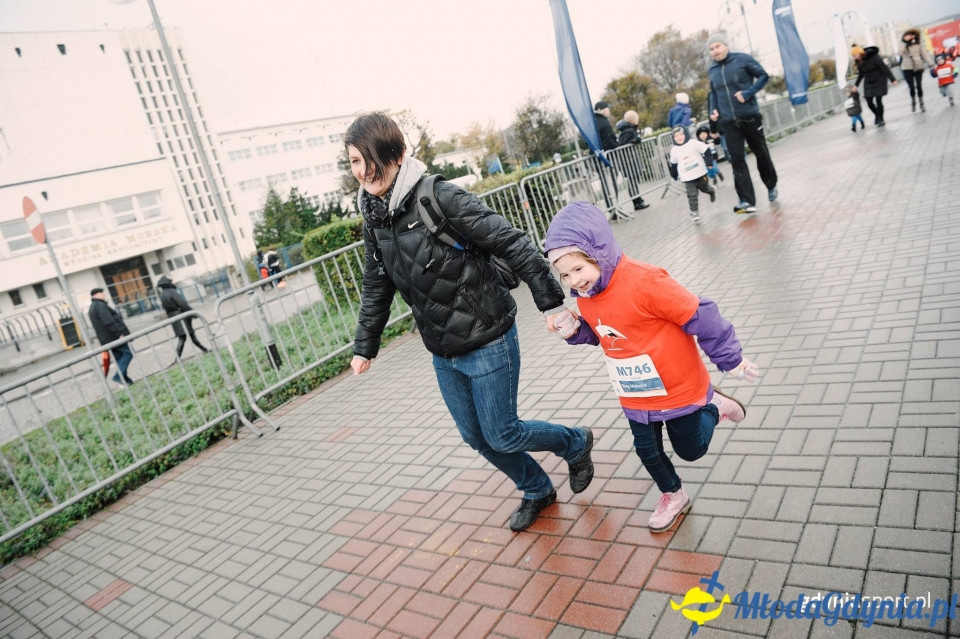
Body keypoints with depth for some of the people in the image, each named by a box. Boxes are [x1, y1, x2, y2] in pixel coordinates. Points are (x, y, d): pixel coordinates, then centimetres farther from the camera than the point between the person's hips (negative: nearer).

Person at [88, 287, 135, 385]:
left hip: (106, 339, 10)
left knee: (119, 358, 10)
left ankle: (126, 380, 9)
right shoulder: (100, 306, -12)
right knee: (128, 353, -8)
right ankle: (118, 376, -14)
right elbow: (109, 322, -23)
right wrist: (120, 333, -23)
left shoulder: (92, 308, 22)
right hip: (115, 337, -10)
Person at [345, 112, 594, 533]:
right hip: (443, 353, 7)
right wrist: (365, 347, 19)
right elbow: (377, 289, 14)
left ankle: (575, 444, 33)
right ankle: (537, 491, 43)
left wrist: (551, 303, -20)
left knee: (502, 436, 3)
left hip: (488, 343, -7)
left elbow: (512, 243, -20)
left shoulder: (438, 196, -21)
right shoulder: (373, 217, 2)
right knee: (476, 437, 17)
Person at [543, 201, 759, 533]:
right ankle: (673, 495, 43)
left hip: (679, 387, -6)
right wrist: (573, 329, -12)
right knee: (647, 449, 16)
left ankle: (712, 407, 40)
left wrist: (730, 359, -14)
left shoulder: (644, 281, -31)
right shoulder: (585, 297, -7)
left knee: (691, 449, 13)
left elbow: (699, 315, -24)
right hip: (636, 397, 6)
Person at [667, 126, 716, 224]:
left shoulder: (694, 143, -10)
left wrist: (709, 163, -11)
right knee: (692, 195, -7)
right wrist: (675, 175, 18)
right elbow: (673, 164, 12)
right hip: (687, 178, 0)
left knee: (705, 188, 19)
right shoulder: (674, 150, -1)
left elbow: (706, 151, -5)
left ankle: (712, 191, 53)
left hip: (700, 173, 0)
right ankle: (694, 212, 1)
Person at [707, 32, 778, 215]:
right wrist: (713, 109, 4)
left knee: (761, 153, 9)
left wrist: (748, 93, -16)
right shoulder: (711, 70, 8)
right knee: (737, 159, -6)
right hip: (728, 122, 3)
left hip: (750, 116, -3)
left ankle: (771, 186, 34)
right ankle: (747, 201, -9)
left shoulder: (743, 59, -4)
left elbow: (763, 76, -2)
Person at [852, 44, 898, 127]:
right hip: (868, 83, 5)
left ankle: (881, 119, 9)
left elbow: (884, 68, -19)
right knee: (869, 102, 0)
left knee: (878, 100, -9)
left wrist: (893, 79, -21)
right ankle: (877, 115, 29)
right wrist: (856, 85, -1)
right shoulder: (859, 62, -5)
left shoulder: (873, 56, -21)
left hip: (879, 81, -5)